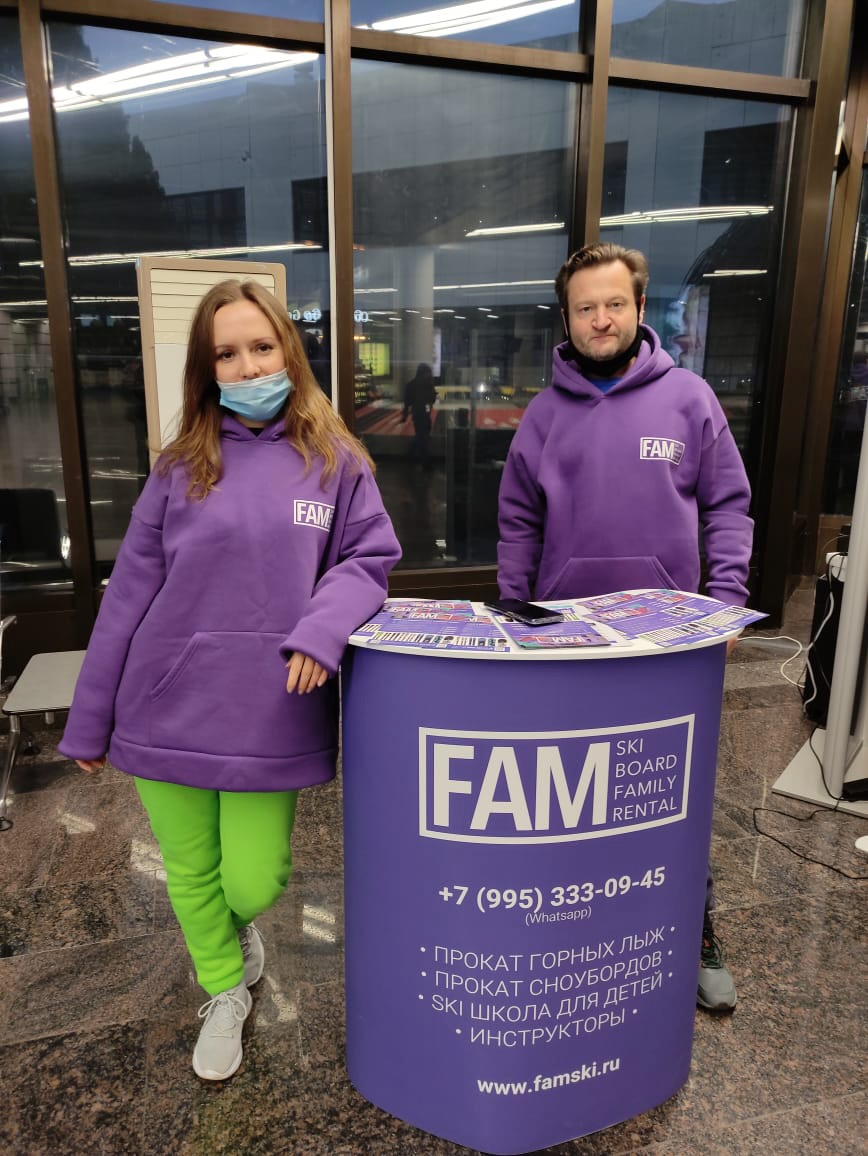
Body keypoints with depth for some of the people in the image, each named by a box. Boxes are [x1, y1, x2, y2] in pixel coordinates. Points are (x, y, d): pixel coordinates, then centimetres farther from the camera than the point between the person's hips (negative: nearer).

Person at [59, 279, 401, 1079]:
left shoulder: (336, 461, 1)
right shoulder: (182, 467, 3)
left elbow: (369, 558, 1)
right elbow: (131, 592, 4)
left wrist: (320, 630, -19)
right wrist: (90, 717, 6)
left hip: (270, 715, -1)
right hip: (168, 709, 2)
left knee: (251, 881, 5)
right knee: (191, 876, 15)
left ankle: (239, 920, 44)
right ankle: (225, 995, 44)